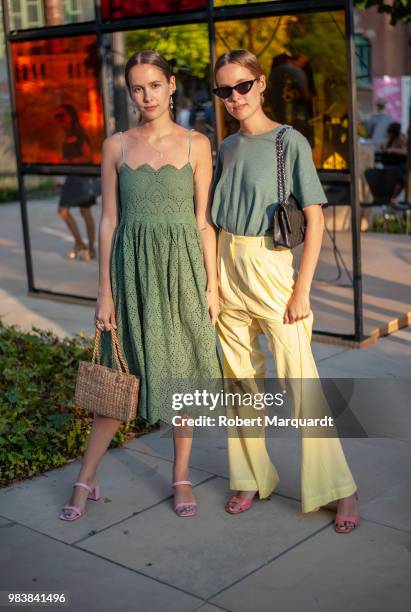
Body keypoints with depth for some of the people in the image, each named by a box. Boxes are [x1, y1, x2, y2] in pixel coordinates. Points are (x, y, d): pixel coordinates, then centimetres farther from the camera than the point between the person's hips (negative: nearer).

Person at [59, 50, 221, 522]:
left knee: (183, 371, 8)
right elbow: (109, 221, 3)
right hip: (133, 269, 0)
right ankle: (86, 478, 20)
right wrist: (105, 292, 0)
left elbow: (204, 221, 1)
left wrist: (212, 284, -3)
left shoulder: (196, 145, 1)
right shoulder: (116, 146, 3)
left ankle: (181, 476, 24)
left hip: (183, 268, 0)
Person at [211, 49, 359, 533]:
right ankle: (252, 479, 24)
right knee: (241, 380, 10)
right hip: (228, 271, 5)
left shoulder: (289, 142, -6)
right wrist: (212, 280, 9)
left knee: (299, 379, -6)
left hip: (270, 268, -5)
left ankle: (339, 489, 6)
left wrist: (301, 290, -13)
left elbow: (315, 219, -8)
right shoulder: (227, 148, 10)